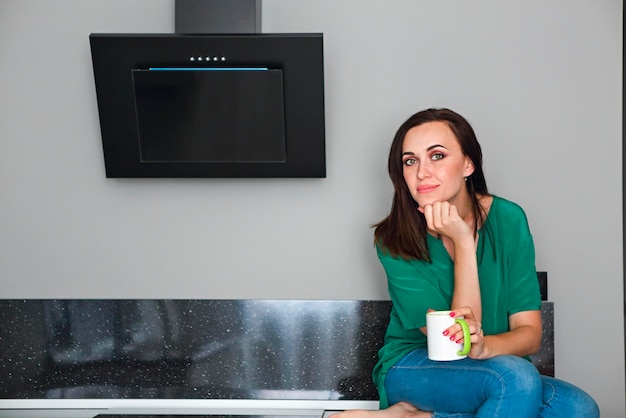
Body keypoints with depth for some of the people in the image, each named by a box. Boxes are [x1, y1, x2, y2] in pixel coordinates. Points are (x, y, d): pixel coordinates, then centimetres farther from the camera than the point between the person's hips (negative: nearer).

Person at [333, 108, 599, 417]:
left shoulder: (507, 219, -8)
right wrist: (463, 243, -25)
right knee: (517, 378, -34)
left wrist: (484, 345, -32)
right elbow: (452, 343, -20)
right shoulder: (395, 239, -15)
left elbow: (530, 334, -9)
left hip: (491, 368, 5)